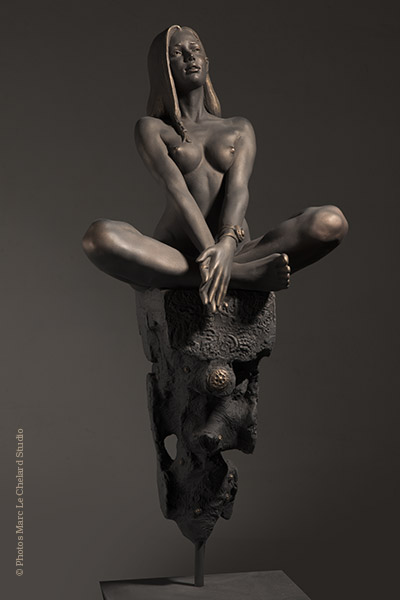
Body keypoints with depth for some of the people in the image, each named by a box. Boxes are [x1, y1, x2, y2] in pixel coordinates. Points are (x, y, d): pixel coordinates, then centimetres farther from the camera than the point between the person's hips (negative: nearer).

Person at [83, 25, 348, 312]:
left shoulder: (239, 129, 19)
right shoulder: (152, 129, 11)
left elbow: (238, 188, -1)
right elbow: (177, 191, -7)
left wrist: (227, 244, -24)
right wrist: (210, 251, -25)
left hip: (238, 250, 2)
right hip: (173, 259, -1)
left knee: (332, 222, -20)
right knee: (99, 236, -35)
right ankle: (247, 274, -35)